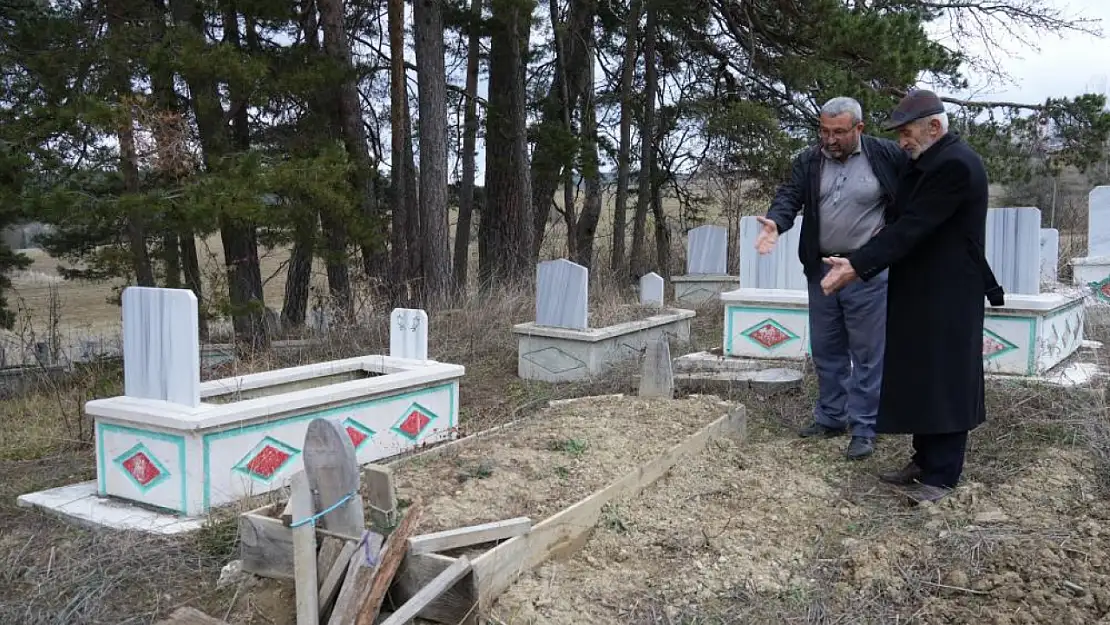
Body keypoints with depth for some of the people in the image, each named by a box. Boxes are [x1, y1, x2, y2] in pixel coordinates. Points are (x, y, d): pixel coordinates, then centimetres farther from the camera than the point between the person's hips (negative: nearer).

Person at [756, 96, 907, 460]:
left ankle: (864, 429, 10)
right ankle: (831, 418, 28)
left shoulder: (886, 155, -5)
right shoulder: (808, 162, 4)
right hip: (821, 270, 5)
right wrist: (776, 223, -29)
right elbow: (789, 195, -7)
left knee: (867, 353, 1)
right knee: (826, 350, 14)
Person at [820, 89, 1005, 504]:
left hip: (946, 296, -9)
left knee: (943, 380, -2)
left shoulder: (955, 164, -19)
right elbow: (905, 221, 16)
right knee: (920, 378, 13)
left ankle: (942, 475, 7)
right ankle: (925, 460, 23)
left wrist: (856, 267, -24)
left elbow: (912, 227, -23)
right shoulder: (928, 162, 11)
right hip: (921, 292, 9)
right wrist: (857, 264, 8)